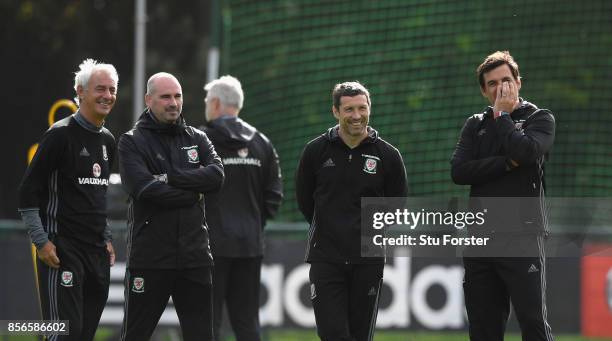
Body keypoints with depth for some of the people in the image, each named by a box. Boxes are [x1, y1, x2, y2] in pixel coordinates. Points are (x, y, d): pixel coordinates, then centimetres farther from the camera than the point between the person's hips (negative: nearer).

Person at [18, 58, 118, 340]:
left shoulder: (108, 140, 15)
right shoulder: (61, 135, -9)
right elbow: (28, 193, -9)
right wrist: (41, 242, -14)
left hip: (97, 253, 8)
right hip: (62, 251, -8)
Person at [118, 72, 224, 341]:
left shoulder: (197, 139, 13)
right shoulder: (132, 142, -1)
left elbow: (216, 175, -6)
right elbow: (143, 188, -17)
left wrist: (169, 178, -14)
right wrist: (192, 193, -9)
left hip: (194, 256, 4)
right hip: (149, 256, -4)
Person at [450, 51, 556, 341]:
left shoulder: (540, 119, 6)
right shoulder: (475, 125, 17)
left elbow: (526, 151, -17)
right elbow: (458, 171, 0)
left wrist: (502, 115, -4)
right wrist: (507, 164, -9)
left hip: (523, 238, -4)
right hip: (480, 239, 4)